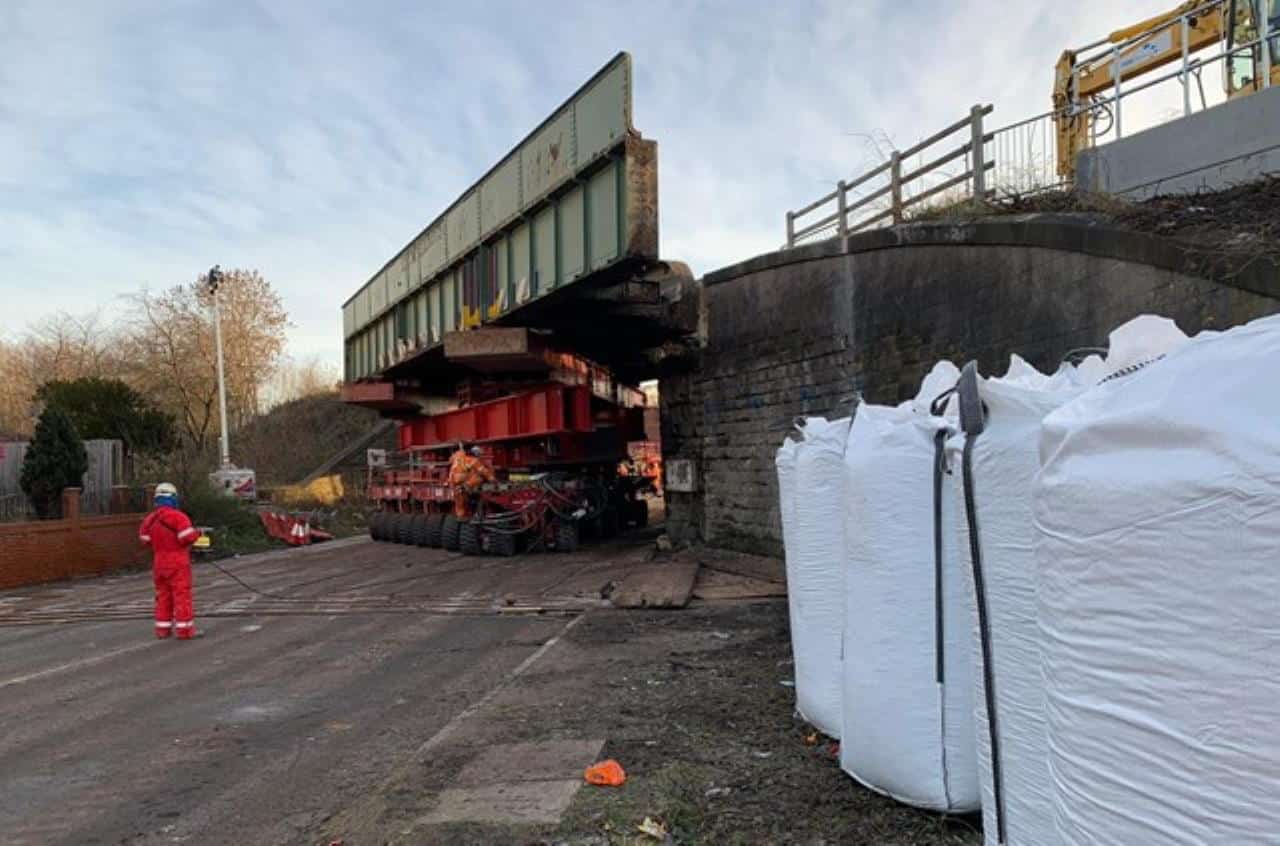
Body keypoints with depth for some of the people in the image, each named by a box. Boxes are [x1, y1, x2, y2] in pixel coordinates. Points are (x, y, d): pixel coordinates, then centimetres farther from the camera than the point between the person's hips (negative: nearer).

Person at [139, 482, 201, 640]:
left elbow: (145, 540, 10)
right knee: (182, 595, -2)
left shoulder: (149, 519, 5)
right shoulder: (177, 516, -16)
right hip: (177, 563, -6)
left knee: (163, 596, 15)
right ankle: (184, 629, -2)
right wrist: (197, 532, -1)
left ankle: (163, 628, 18)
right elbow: (188, 537, -21)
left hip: (159, 563, 6)